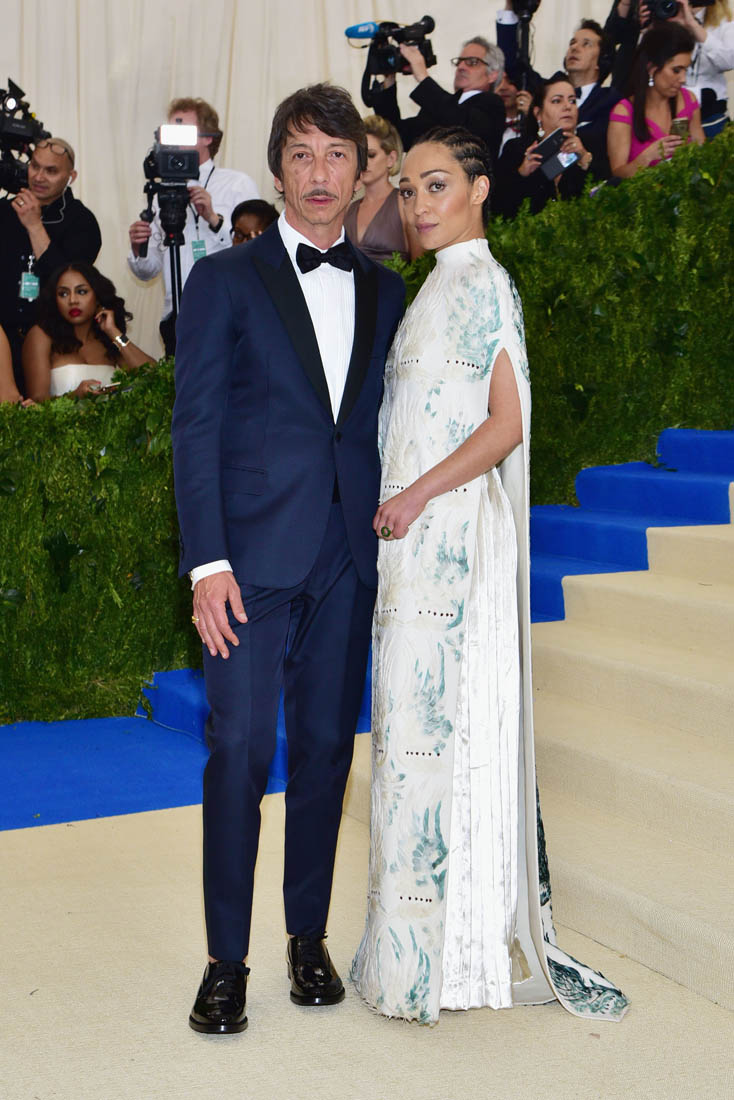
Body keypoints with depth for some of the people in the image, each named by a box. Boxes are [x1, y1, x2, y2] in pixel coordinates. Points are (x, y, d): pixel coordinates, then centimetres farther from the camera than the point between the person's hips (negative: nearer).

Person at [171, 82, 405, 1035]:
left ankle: (309, 937, 22)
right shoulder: (225, 280, 3)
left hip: (349, 557, 3)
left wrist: (392, 539, 4)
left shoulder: (384, 292, 13)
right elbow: (196, 427, -2)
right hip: (255, 554, -3)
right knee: (241, 750, -4)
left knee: (326, 745, 9)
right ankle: (226, 962, 7)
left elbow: (385, 425, 13)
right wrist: (207, 561, -11)